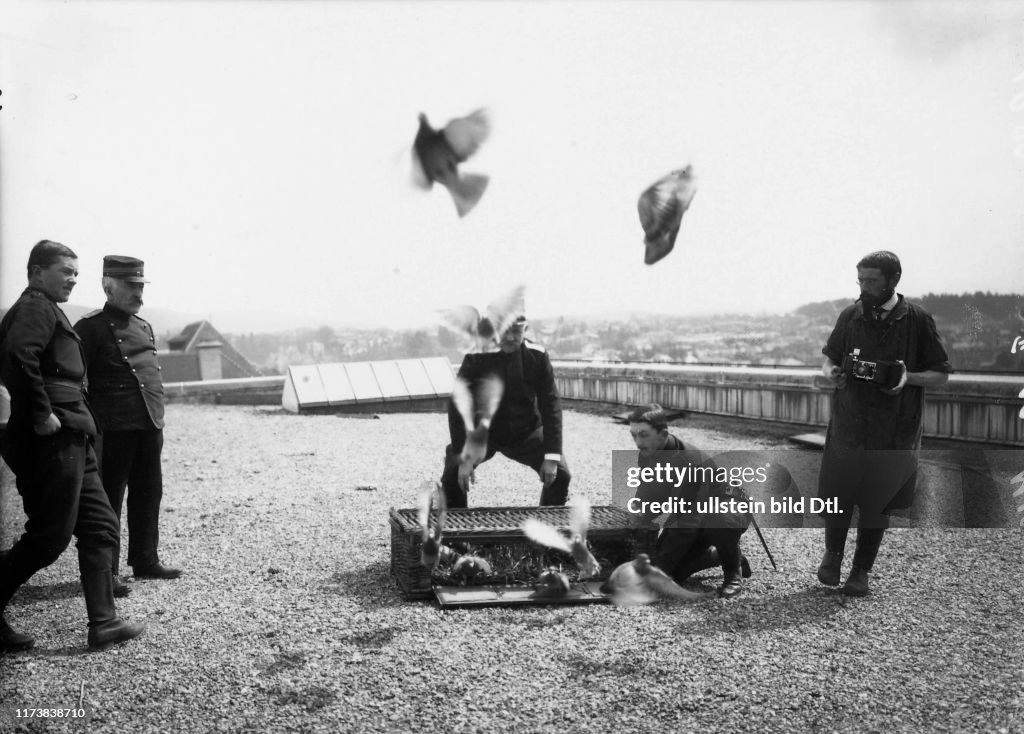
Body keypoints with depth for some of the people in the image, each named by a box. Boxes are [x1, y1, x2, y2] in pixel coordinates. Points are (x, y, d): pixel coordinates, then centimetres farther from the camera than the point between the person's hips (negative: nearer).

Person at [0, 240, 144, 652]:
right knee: (49, 537, -5)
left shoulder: (46, 309, 22)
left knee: (100, 528, 9)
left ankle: (103, 623, 10)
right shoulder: (36, 307, -8)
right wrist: (42, 414, -23)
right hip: (53, 443, -11)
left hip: (71, 443, 11)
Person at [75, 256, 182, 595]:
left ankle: (145, 560, 26)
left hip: (149, 426, 7)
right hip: (113, 427, -7)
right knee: (108, 499, 0)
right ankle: (106, 570, 7)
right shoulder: (90, 327, -5)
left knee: (149, 494, 14)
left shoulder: (145, 327, 17)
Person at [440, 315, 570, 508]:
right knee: (452, 476, -19)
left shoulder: (537, 356, -14)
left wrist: (552, 456, -18)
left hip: (526, 432, 2)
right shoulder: (476, 358, -19)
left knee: (560, 474, -12)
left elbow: (550, 404, -11)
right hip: (483, 430, -1)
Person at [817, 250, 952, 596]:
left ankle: (861, 571, 24)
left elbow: (941, 374, 2)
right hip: (848, 422, 1)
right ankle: (832, 554, 27)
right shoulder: (850, 316, 2)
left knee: (877, 502, 7)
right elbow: (829, 357, 15)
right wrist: (831, 371, -8)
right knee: (838, 493, -1)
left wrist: (908, 378, -17)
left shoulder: (918, 320, -4)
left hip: (895, 429, -1)